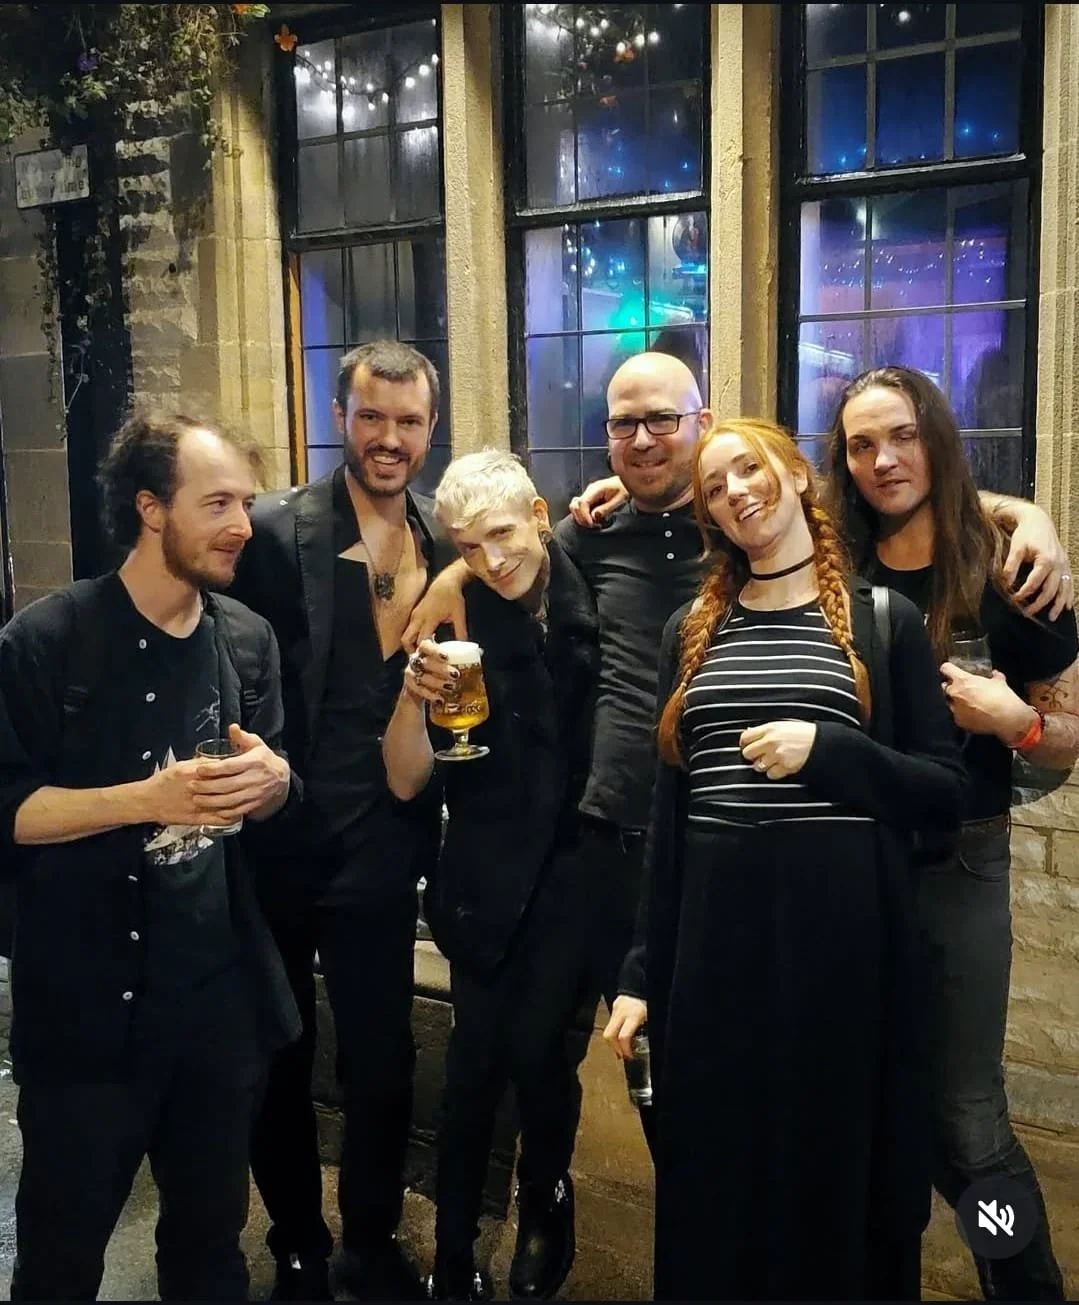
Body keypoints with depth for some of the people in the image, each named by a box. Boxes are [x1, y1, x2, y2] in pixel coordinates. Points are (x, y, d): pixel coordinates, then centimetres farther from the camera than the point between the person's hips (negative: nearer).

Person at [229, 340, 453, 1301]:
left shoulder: (445, 540, 2)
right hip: (275, 846, -2)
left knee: (383, 1066, 15)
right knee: (278, 1062, 16)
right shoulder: (275, 530, -11)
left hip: (380, 851, 3)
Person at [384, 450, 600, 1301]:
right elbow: (407, 781, -9)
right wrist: (415, 692, -24)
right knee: (479, 1053, -1)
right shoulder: (460, 620, -6)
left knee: (534, 1045, -9)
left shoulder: (595, 604, -7)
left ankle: (545, 1203, 22)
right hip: (491, 870, 1)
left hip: (577, 864, 0)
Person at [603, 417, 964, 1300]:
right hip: (716, 929, 3)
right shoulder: (692, 629, 10)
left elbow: (946, 795, 0)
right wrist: (643, 972, 7)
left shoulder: (884, 618, 2)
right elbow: (669, 809, 9)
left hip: (842, 925, -2)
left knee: (836, 1160, 9)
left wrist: (828, 750, -16)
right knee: (715, 1173, 11)